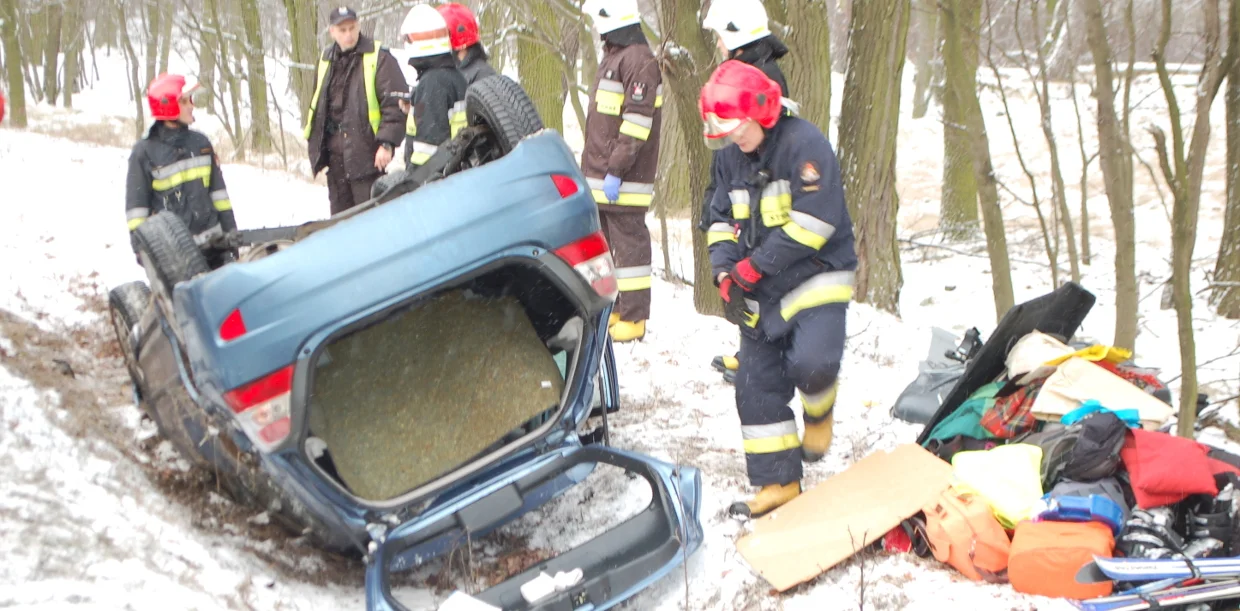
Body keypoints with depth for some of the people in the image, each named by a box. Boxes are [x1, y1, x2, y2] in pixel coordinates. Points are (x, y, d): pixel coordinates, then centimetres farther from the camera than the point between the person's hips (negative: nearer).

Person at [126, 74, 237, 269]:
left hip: (211, 241, 5)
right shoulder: (144, 152, -4)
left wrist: (230, 230, 11)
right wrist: (140, 245, -6)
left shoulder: (200, 142, 8)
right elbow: (136, 202, -2)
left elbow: (217, 188, 13)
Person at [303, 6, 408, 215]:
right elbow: (317, 101, 25)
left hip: (365, 148, -6)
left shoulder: (378, 58, -6)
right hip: (333, 149, 7)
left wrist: (387, 143, -17)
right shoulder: (326, 59, 14)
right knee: (340, 212, 12)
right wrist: (312, 138, 21)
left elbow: (395, 103, -11)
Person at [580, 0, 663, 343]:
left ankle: (633, 318, -1)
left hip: (622, 181, -10)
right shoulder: (613, 58, 18)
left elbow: (637, 123, -19)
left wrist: (616, 171, -22)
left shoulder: (639, 60, -12)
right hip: (600, 175, 10)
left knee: (629, 244, -5)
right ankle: (609, 310, 21)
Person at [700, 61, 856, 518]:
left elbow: (814, 221, -22)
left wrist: (753, 266, -18)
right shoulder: (730, 158, 9)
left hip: (815, 278, -7)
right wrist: (726, 275, -3)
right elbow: (721, 220, 16)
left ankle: (819, 412, 8)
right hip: (760, 293, 7)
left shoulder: (803, 143, -15)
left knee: (811, 362, -28)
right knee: (758, 386, 4)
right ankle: (779, 483, 15)